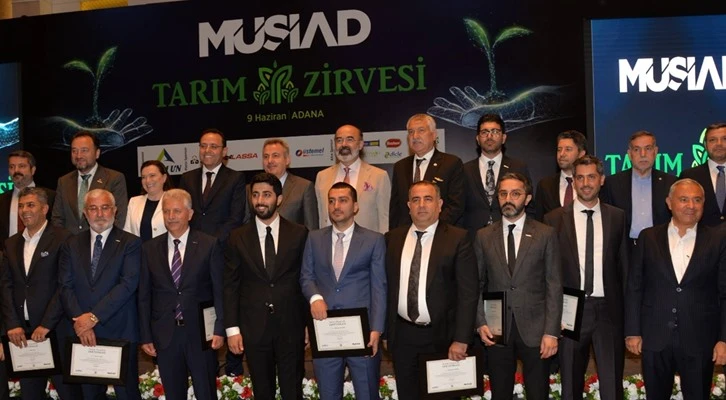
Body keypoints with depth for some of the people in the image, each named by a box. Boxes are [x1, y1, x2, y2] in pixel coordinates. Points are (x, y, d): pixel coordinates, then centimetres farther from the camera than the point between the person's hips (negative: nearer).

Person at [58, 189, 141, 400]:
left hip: (120, 332, -3)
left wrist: (94, 316, -16)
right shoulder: (71, 245, 10)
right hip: (83, 333, 3)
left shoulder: (130, 243, -1)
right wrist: (80, 320, -11)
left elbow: (128, 284, -12)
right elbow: (66, 287, 2)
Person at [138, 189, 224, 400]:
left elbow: (220, 290, -3)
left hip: (201, 333, -2)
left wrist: (219, 329, -9)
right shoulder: (149, 249, 5)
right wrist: (145, 336, 3)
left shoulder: (210, 245, -2)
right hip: (165, 335, 2)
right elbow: (144, 296, 6)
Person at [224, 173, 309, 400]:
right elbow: (230, 286, 3)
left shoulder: (299, 234, 0)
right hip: (253, 328, 1)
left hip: (291, 326, -1)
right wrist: (232, 329, -2)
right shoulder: (238, 238, 3)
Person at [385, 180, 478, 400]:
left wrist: (461, 340, -14)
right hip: (402, 335, 3)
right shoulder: (393, 238, 5)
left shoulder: (457, 239, -6)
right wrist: (385, 331, 4)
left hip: (441, 335, -3)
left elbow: (468, 293, -9)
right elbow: (386, 287, 7)